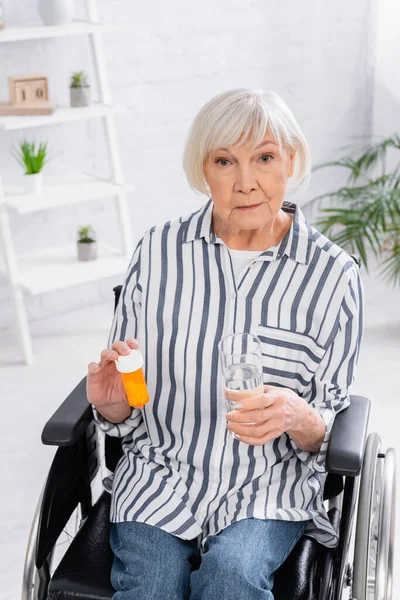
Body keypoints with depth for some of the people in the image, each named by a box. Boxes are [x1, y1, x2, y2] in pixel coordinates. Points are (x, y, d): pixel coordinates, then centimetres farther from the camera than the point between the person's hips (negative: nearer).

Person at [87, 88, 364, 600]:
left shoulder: (333, 275, -4)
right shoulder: (159, 250, 0)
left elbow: (328, 434, 1)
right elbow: (124, 416, 7)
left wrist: (297, 417, -21)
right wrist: (111, 402, -16)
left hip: (270, 487, 0)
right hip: (159, 473, 1)